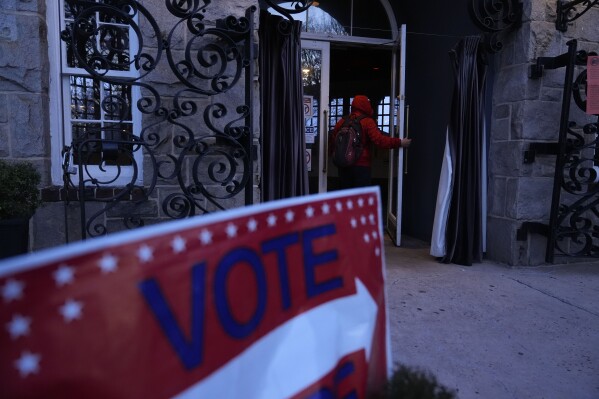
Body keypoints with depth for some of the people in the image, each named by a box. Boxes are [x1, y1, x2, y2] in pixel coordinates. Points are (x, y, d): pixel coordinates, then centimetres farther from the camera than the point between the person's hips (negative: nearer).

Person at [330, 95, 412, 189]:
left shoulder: (342, 122, 9)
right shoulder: (367, 122, -8)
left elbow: (333, 140, 15)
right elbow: (379, 140, -20)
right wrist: (399, 142, -17)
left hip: (344, 166, 5)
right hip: (361, 166, -5)